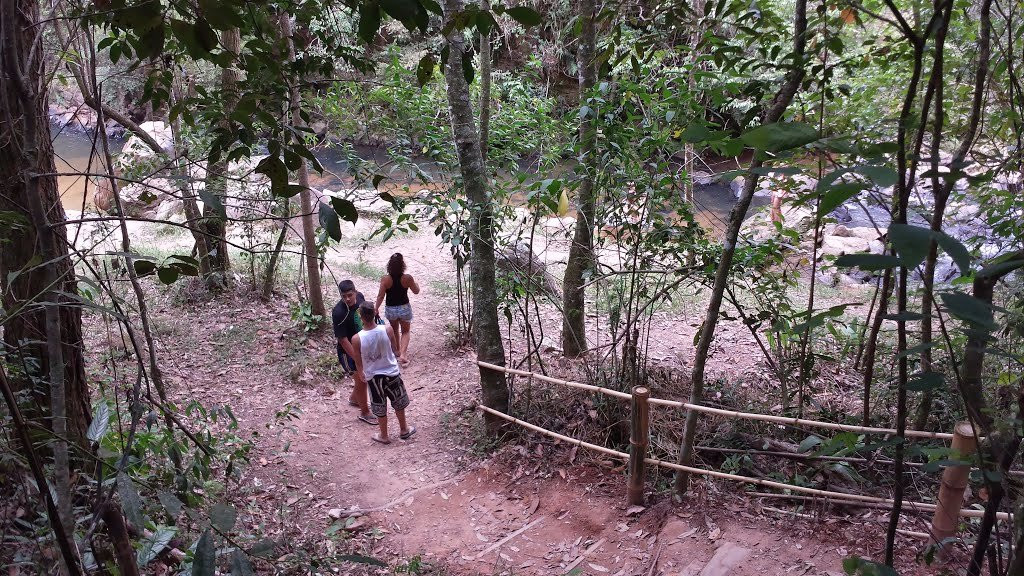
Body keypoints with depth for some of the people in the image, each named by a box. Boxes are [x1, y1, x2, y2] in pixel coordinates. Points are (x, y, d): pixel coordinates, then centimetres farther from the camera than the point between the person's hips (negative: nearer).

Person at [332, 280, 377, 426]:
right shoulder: (339, 312, -31)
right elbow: (343, 339, -26)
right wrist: (357, 359, -24)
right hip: (349, 352, -7)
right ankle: (365, 412, 28)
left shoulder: (360, 297, -11)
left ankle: (354, 398, 51)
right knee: (362, 381, 5)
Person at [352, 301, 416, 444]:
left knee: (380, 408, 21)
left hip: (373, 376, -1)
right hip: (392, 373, 1)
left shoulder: (356, 339, -23)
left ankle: (384, 436, 39)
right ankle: (404, 430, 43)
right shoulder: (387, 330, -21)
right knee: (399, 403, 24)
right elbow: (395, 350, -5)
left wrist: (362, 374, 13)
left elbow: (358, 362, -8)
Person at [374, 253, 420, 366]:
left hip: (390, 309, 1)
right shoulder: (407, 278, -19)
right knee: (405, 332, 18)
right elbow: (416, 291, -3)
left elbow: (380, 296, -13)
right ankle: (403, 354, 1)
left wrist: (376, 309, 1)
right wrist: (415, 282, 17)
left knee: (395, 330, 27)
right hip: (404, 308, -1)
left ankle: (398, 350, 42)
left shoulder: (385, 279, -19)